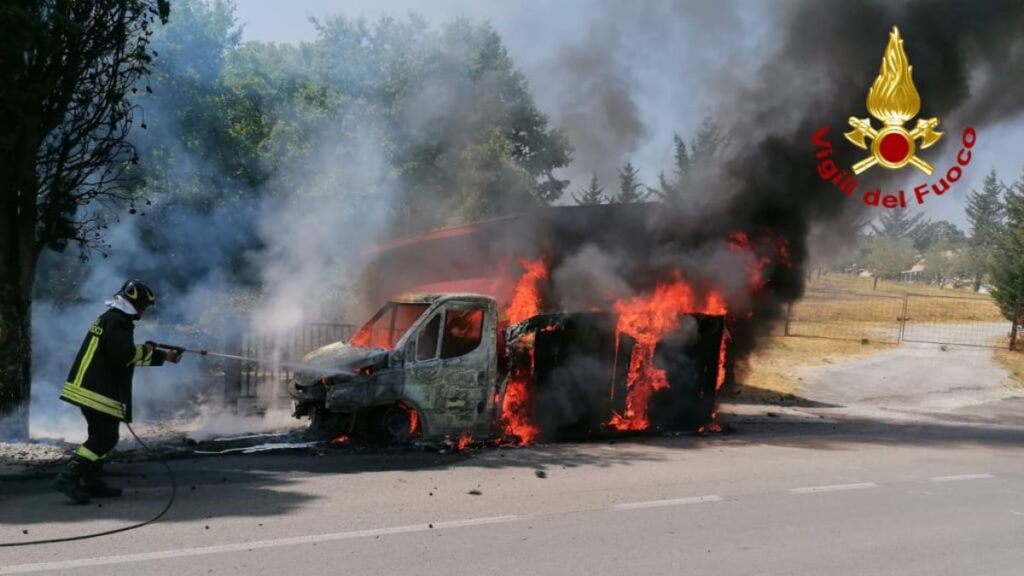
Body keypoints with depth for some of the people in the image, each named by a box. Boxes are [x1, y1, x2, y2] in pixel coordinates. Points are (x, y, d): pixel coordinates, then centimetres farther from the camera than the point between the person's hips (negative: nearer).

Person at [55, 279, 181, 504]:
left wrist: (164, 356, 27)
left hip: (92, 388, 11)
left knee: (101, 435, 17)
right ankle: (70, 477, -15)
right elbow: (124, 354, -24)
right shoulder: (117, 321, -13)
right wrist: (146, 350, -5)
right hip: (97, 391, -11)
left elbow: (129, 354, 27)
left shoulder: (113, 319, 20)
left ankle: (92, 482, 22)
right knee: (106, 437, -10)